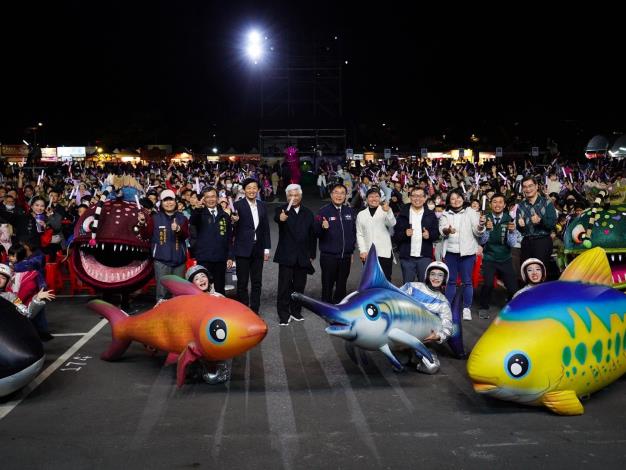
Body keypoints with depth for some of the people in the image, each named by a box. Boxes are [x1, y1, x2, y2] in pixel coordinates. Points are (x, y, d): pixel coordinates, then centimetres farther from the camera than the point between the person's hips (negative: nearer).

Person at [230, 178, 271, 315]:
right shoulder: (238, 205, -6)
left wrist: (267, 248, 8)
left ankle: (255, 311, 18)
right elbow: (234, 228, -14)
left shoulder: (262, 205, 8)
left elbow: (266, 228, 11)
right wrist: (234, 220, -37)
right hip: (243, 249, -4)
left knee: (257, 282, 9)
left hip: (258, 249, 4)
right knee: (242, 282, 3)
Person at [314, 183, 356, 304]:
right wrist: (323, 227, -28)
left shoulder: (349, 211, 7)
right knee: (328, 286, 2)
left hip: (345, 256, 4)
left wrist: (351, 251, 15)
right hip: (329, 256, -4)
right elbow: (316, 233, -7)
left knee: (341, 286, 11)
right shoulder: (324, 211, -6)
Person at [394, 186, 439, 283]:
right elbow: (396, 235, 2)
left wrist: (430, 235, -14)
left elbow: (436, 233, 8)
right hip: (407, 257, 0)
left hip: (425, 256, 1)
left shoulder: (430, 215, 8)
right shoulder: (403, 214, 4)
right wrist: (404, 234, -19)